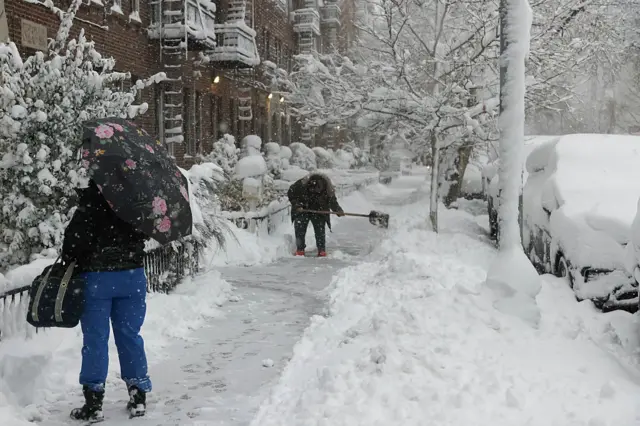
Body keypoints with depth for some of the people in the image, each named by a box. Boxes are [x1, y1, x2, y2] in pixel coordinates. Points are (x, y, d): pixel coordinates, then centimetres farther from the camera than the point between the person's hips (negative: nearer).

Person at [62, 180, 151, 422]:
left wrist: (69, 262, 0)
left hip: (96, 277, -4)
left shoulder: (93, 197, -16)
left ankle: (94, 401, 7)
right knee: (130, 335, 12)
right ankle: (138, 397, 16)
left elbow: (77, 236, -17)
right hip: (132, 275, 4)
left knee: (95, 339, 4)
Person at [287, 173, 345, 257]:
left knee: (320, 231, -4)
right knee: (300, 230, -5)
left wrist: (338, 210, -28)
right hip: (302, 210, -1)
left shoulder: (328, 190, -22)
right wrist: (296, 205, -19)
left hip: (319, 212, 1)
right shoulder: (301, 185, -28)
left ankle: (322, 250, 6)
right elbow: (291, 193, -13)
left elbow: (332, 201, -11)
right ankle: (300, 250, 6)